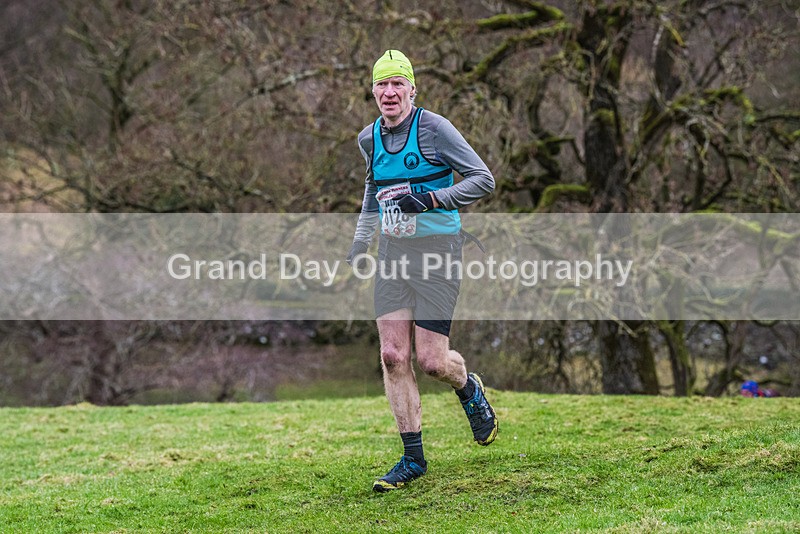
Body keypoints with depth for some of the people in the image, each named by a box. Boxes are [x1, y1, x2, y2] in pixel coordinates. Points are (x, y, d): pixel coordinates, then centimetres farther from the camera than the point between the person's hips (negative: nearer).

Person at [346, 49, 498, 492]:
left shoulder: (434, 128, -11)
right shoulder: (369, 138, 7)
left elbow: (484, 180, -11)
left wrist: (431, 199, -22)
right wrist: (359, 244, 22)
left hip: (436, 251, -5)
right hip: (392, 252, 5)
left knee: (432, 361, -8)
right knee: (393, 356, -2)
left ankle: (469, 389, 29)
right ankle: (413, 458, 7)